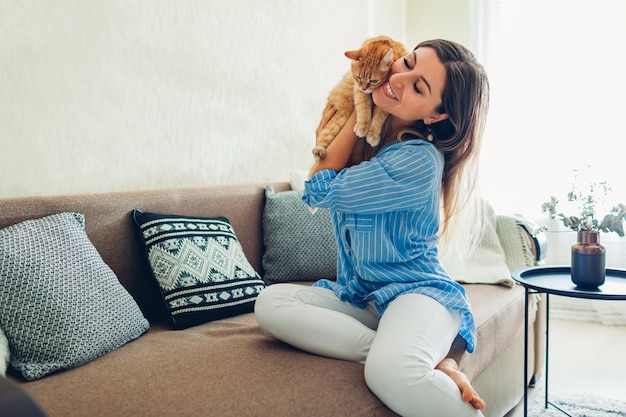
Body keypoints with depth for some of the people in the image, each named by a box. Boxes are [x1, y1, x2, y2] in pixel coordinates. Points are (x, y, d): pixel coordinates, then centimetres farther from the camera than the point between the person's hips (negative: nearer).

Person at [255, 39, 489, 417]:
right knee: (271, 303, -21)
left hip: (416, 292, -8)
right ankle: (425, 363, -20)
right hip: (358, 296, 8)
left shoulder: (419, 162, -19)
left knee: (390, 372, -40)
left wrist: (358, 113, -8)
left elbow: (319, 191, -14)